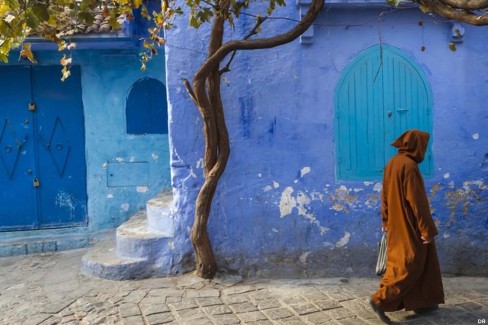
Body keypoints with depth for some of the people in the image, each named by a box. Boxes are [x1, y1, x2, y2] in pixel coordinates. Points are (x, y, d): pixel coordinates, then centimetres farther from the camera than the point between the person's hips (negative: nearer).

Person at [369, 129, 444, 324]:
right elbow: (417, 200, -21)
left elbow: (385, 195, 14)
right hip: (409, 225, -9)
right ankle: (380, 300, -4)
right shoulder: (409, 165, -20)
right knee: (410, 265, -2)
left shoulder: (392, 163, 8)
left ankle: (421, 303, 25)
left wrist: (386, 221, 21)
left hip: (397, 224, 9)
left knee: (411, 262, 16)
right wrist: (427, 229, -17)